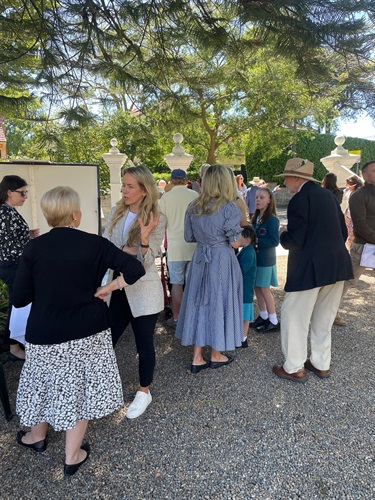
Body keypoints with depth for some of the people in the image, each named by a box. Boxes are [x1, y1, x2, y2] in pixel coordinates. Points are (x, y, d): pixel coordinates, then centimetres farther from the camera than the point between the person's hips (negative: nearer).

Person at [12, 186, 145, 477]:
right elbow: (135, 270, -16)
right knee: (79, 387, 15)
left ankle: (37, 436, 50)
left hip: (45, 333, 1)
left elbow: (19, 299, -6)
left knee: (46, 382, 25)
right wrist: (106, 289, -6)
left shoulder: (34, 248, -9)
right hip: (88, 331, -1)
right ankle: (72, 456, 31)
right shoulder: (95, 244, -10)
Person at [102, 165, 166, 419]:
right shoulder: (116, 212, 2)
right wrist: (122, 251, -18)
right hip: (118, 288, 4)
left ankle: (144, 392, 34)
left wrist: (144, 239, -33)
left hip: (143, 291, -4)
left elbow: (147, 263, -15)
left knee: (144, 344, 11)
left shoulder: (157, 220, -12)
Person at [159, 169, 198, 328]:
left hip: (176, 246, -2)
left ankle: (177, 318, 15)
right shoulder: (195, 196, -1)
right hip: (194, 245, 2)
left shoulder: (166, 197, -5)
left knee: (177, 283, 7)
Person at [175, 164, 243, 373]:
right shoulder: (229, 208, -13)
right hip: (222, 261, -5)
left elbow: (189, 237, 9)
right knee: (219, 303, 9)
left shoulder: (193, 207, 3)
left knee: (199, 304, 12)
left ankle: (197, 358, 18)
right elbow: (234, 243, -12)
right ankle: (216, 356, 25)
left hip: (200, 259, 5)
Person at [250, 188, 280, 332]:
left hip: (265, 259, -7)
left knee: (264, 289, 0)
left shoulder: (272, 219, -15)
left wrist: (256, 241, -21)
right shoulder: (256, 217, 7)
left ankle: (274, 321, 13)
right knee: (257, 288, 12)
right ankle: (263, 317, 27)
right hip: (255, 257, 7)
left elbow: (274, 241, -19)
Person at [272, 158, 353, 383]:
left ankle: (295, 368, 16)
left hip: (310, 269, -8)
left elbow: (295, 241, -17)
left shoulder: (299, 200, -14)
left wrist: (283, 236, 3)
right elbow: (343, 231, 14)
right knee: (324, 318, 19)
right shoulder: (328, 195, 10)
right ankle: (321, 364, 31)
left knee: (294, 316, 6)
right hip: (337, 265, 8)